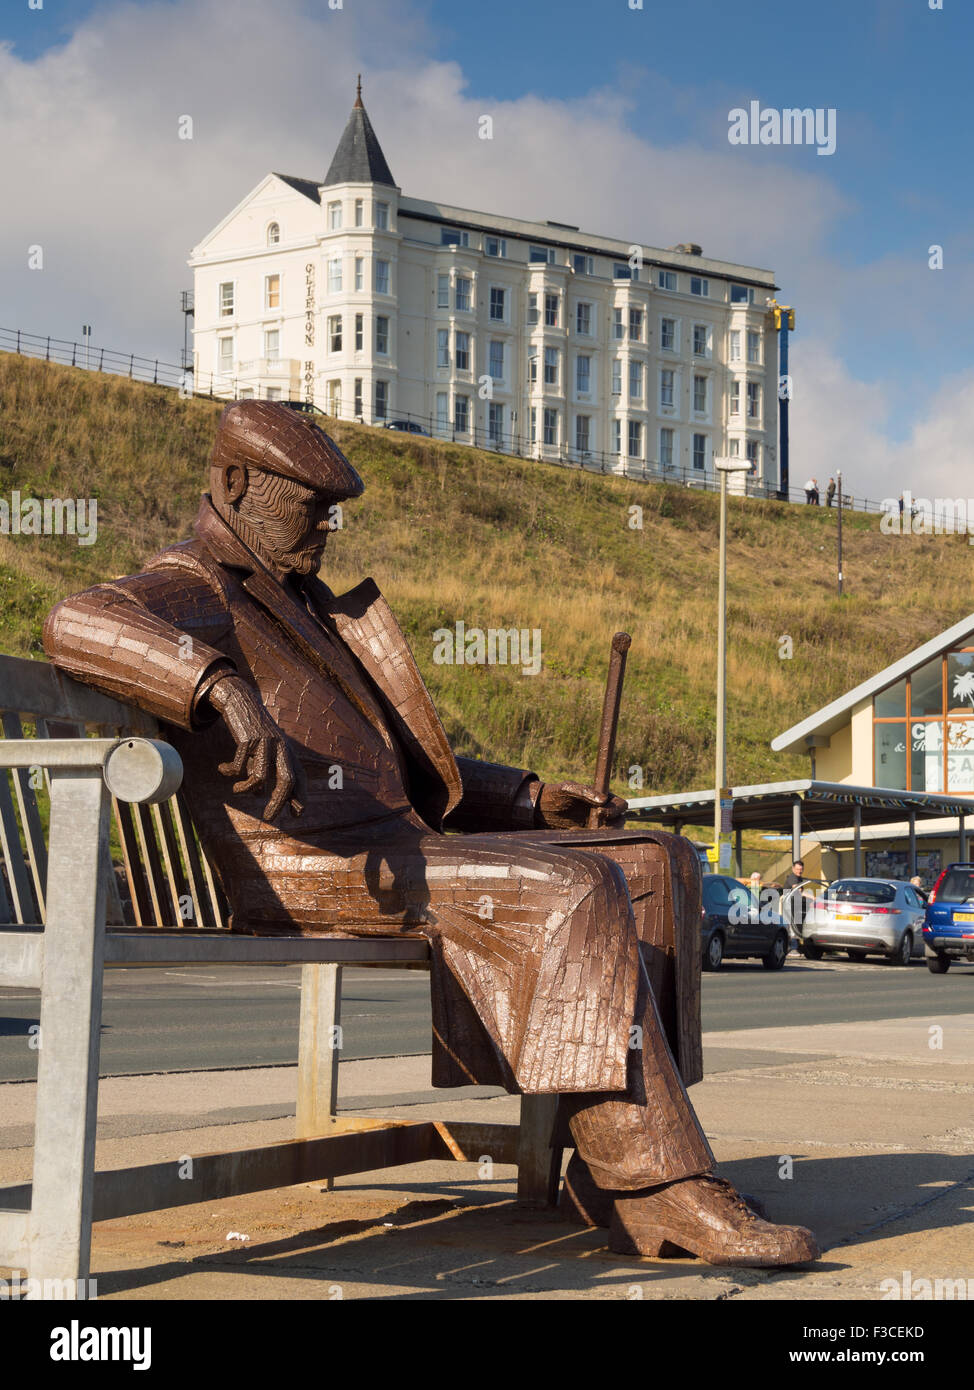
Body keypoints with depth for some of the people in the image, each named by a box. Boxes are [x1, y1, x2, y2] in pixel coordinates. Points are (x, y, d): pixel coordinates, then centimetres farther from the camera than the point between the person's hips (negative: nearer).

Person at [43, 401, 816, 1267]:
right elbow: (81, 625, -24)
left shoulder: (303, 609, 31)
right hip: (309, 872, -10)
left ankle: (612, 1177, -12)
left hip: (399, 850, 10)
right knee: (578, 897, -28)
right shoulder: (191, 595, 1)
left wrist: (537, 801, 19)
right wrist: (222, 690, -39)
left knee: (660, 867, 0)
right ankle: (661, 1189, -28)